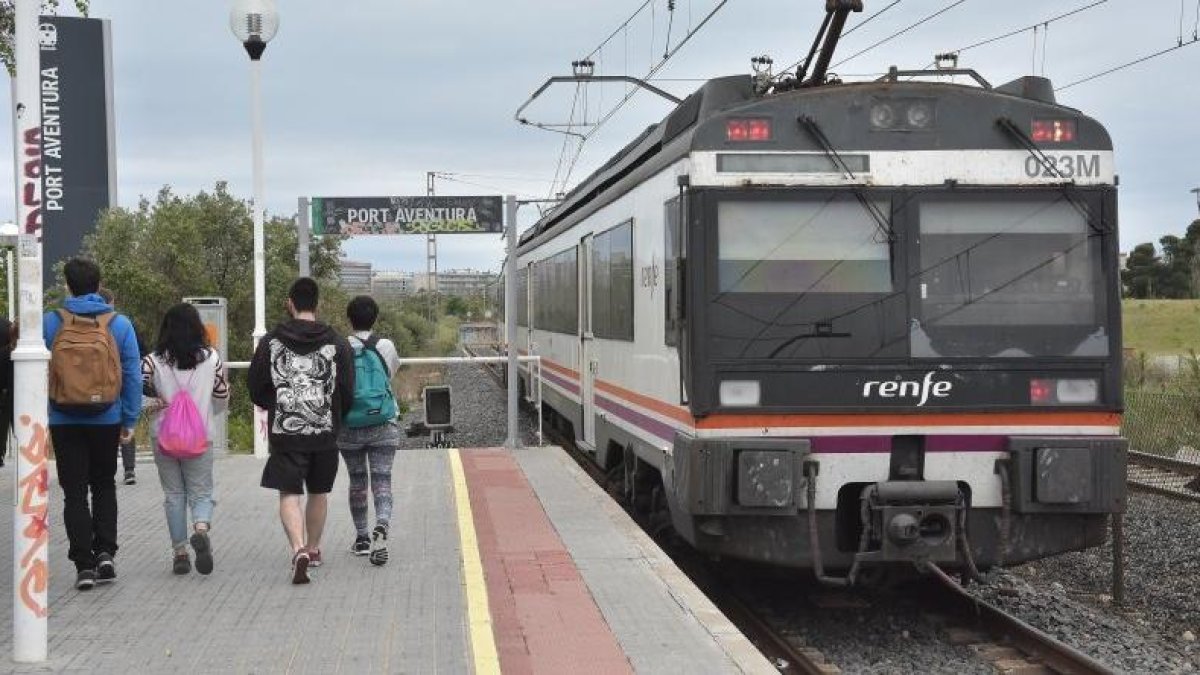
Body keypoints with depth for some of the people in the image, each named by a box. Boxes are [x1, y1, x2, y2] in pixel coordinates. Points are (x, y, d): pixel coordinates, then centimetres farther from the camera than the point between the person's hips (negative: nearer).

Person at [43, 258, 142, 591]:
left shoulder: (49, 323, -4)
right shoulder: (119, 324, -3)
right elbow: (133, 376, -2)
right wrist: (130, 420, 5)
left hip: (64, 422, -1)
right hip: (106, 422, 1)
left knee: (74, 492, 6)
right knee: (104, 486, 18)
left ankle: (84, 564, 2)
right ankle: (105, 552, 5)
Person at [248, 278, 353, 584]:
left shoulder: (270, 342, -2)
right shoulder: (337, 344, -1)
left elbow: (255, 388, 3)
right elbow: (348, 392, 1)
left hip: (285, 432, -2)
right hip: (325, 432, 2)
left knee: (289, 494, -1)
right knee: (319, 492, 17)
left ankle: (299, 550, -21)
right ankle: (313, 549, 30)